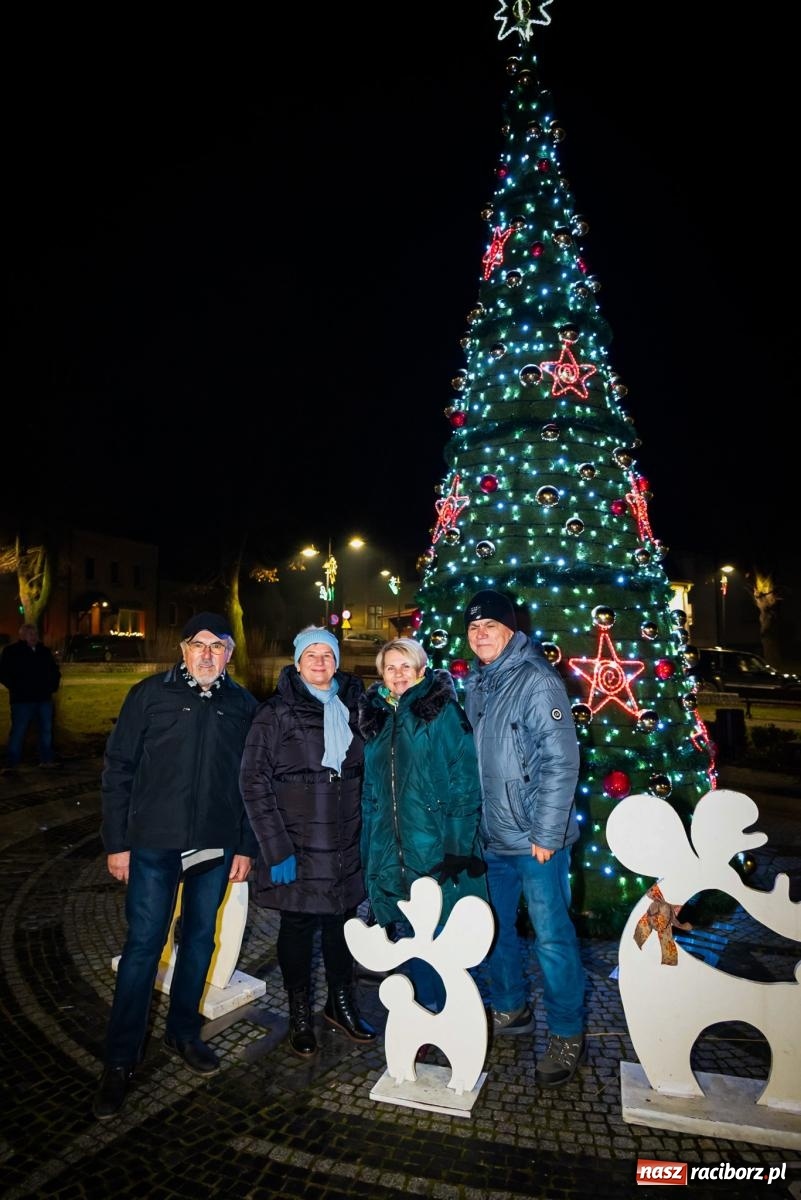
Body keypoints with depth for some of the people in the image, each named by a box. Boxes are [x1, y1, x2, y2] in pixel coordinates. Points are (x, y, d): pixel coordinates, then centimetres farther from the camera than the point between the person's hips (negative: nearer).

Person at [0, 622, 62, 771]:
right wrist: (15, 688, -12)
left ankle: (46, 759, 23)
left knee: (46, 730, 12)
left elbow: (55, 670, 22)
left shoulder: (45, 651, 10)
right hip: (23, 699, -5)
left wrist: (53, 685, 9)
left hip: (44, 698, 5)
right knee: (18, 731, -1)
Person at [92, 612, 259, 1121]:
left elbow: (252, 781, 6)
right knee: (143, 944, 4)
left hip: (217, 847, 3)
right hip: (154, 844, -2)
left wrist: (246, 847, 5)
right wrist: (117, 841, -4)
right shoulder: (150, 694, -4)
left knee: (200, 938, 15)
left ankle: (184, 1033, 36)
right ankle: (121, 1060, 21)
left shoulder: (244, 705, 2)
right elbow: (118, 769, -2)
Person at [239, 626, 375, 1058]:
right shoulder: (276, 713, -8)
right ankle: (300, 1016, 31)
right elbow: (254, 783, -11)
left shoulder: (351, 708, 5)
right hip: (297, 847, -4)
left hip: (345, 846, 4)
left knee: (341, 923, 16)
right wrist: (276, 849, -15)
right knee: (298, 927, 10)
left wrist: (366, 835, 10)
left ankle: (341, 1004, 37)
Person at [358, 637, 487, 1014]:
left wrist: (459, 845, -16)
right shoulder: (376, 717, 10)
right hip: (390, 853, 5)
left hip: (435, 850, -5)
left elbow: (465, 780, -10)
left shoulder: (442, 711, -6)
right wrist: (368, 851, 12)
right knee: (406, 937, 14)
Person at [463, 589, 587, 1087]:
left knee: (552, 936, 4)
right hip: (492, 837, 7)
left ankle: (568, 1036, 23)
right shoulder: (475, 685, 7)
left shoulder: (538, 681, -15)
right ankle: (511, 1008, 40)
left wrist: (546, 833, -18)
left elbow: (561, 762, -18)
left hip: (536, 838, -7)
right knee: (496, 927, 19)